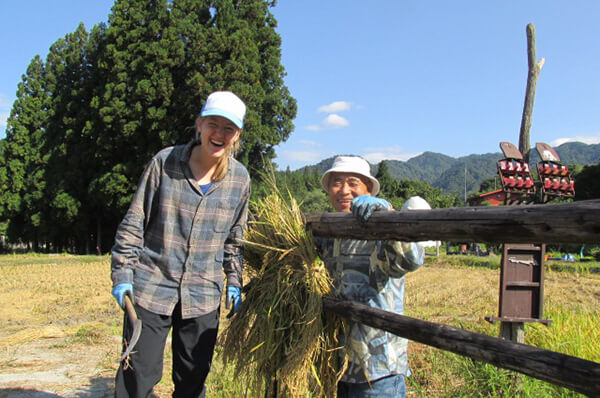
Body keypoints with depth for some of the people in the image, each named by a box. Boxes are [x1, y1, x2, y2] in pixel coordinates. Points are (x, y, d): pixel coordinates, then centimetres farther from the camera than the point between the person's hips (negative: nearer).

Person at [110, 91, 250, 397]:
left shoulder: (239, 178, 1)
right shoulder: (165, 162, -7)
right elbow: (134, 223, -2)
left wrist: (234, 282, 10)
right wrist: (122, 273, -6)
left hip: (203, 294, 3)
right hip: (152, 286, -2)